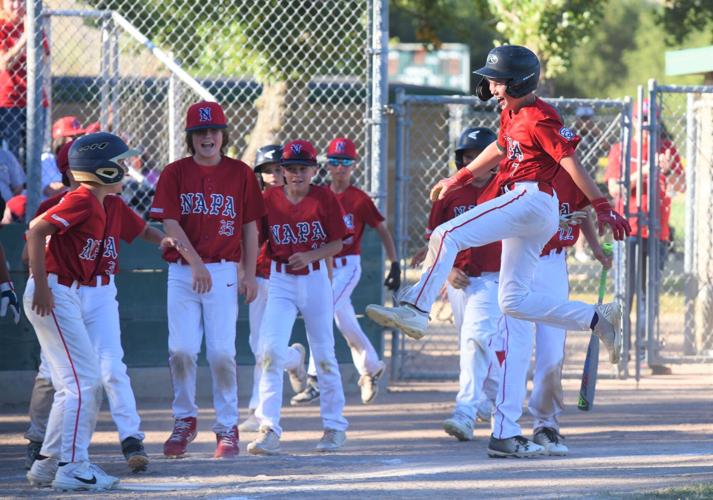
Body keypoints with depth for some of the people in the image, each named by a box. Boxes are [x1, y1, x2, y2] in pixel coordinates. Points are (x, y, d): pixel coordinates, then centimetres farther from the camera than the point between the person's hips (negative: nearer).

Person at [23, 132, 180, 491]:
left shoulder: (113, 205, 10)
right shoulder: (81, 201, -17)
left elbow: (139, 228, 27)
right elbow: (36, 231, -24)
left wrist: (162, 238, 4)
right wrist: (41, 285, -27)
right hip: (55, 296, -10)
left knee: (75, 385, 11)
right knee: (84, 381, -11)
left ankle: (48, 465, 19)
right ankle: (72, 467, -8)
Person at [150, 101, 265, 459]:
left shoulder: (240, 173, 5)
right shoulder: (175, 173, 3)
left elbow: (250, 227, 8)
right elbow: (170, 224, -6)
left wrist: (249, 275, 3)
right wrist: (196, 263, -18)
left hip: (224, 272, 0)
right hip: (182, 271, 0)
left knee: (222, 352, -6)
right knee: (181, 350, -6)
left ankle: (227, 427, 6)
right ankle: (184, 420, 14)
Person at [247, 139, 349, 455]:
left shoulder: (324, 198, -4)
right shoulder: (269, 199, 0)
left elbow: (337, 244, -3)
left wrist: (309, 256, -20)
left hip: (315, 278, 0)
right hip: (279, 281, 1)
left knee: (324, 354, 8)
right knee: (270, 352, -14)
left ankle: (335, 426, 22)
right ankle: (269, 430, -15)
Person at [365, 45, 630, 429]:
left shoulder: (540, 118, -11)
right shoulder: (511, 113, 17)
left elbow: (572, 163, -16)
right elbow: (500, 148, 35)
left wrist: (602, 207, -21)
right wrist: (459, 179, 38)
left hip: (530, 198, -10)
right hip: (524, 208, 10)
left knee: (447, 236, -20)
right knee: (513, 300, 9)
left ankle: (415, 309, -31)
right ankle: (597, 319, 13)